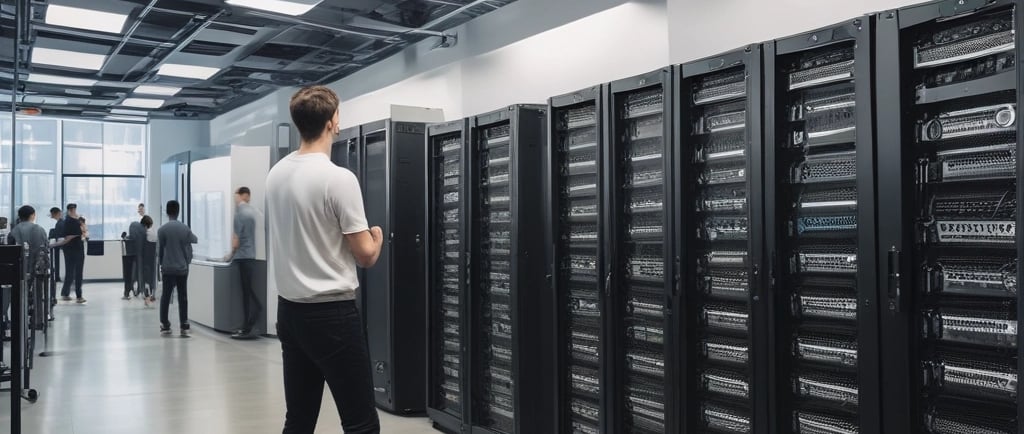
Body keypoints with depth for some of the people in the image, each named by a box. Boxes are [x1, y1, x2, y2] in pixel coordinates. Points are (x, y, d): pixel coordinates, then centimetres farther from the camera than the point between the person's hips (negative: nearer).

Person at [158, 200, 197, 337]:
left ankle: (164, 326, 9)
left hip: (168, 268, -1)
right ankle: (184, 327, 2)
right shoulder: (185, 228, -2)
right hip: (182, 268, 1)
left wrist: (162, 264, 14)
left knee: (165, 296, 7)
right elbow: (189, 249, 7)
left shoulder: (162, 229, -6)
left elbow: (159, 250, 0)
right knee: (183, 297, 4)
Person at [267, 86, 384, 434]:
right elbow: (366, 255, -14)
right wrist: (377, 237, 9)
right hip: (331, 313, -8)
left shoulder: (275, 174, 7)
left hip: (289, 309, 8)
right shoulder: (339, 178, -18)